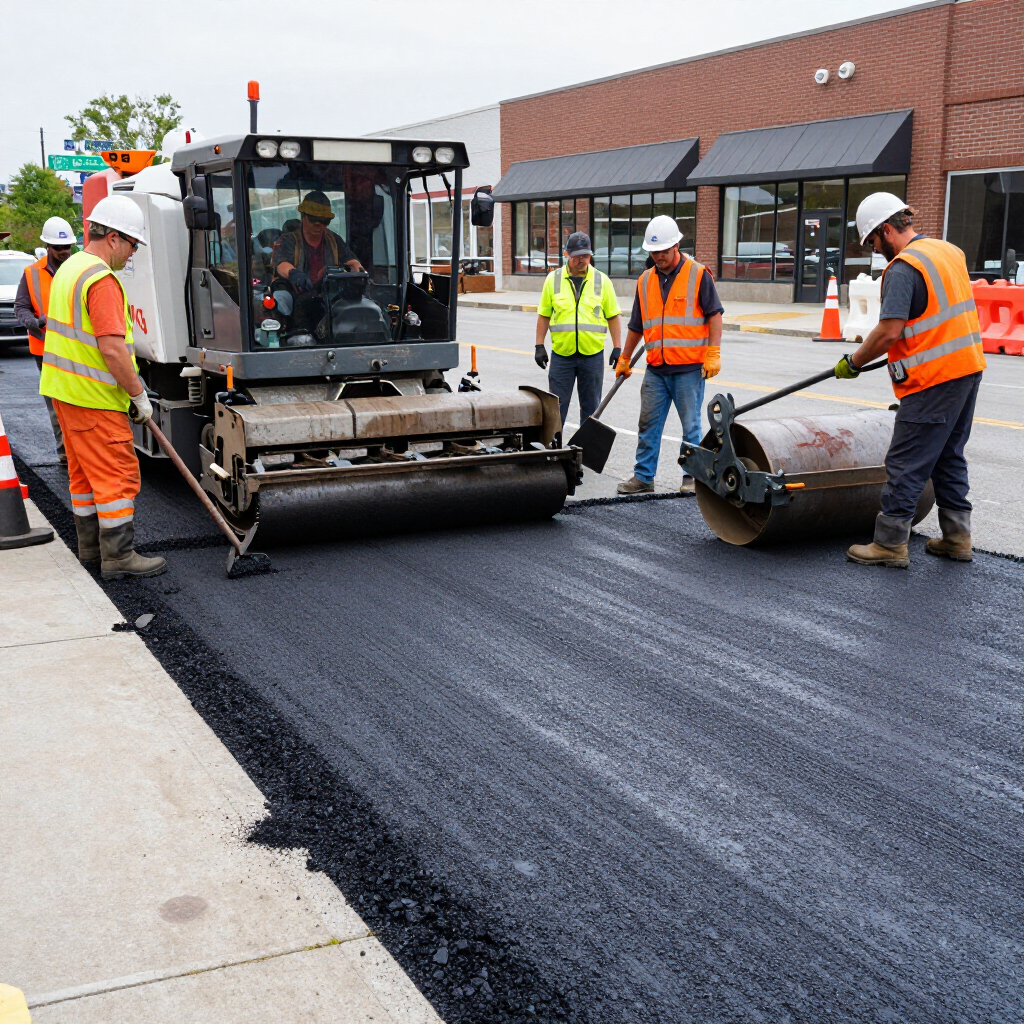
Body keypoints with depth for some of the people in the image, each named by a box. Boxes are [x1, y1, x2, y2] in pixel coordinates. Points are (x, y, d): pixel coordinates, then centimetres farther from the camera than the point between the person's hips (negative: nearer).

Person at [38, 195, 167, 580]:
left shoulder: (69, 268, 14)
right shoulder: (101, 280, -20)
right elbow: (111, 349, -26)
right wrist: (139, 394, -15)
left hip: (65, 389, 10)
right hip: (93, 397, -10)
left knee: (85, 474, 16)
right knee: (118, 476, -4)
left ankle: (91, 549, 25)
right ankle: (119, 556, 0)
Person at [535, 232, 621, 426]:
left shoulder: (602, 280, 3)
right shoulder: (553, 279, 3)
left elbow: (613, 316, 5)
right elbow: (544, 315, 8)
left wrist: (617, 348, -1)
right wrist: (539, 346, 3)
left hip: (593, 354, 0)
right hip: (561, 354, 0)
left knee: (591, 407, 8)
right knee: (557, 406, 3)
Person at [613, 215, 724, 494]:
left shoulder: (698, 275, -3)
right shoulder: (645, 280, 12)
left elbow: (714, 315, -5)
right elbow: (636, 325, 20)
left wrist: (713, 353, -13)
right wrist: (624, 359, 22)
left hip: (690, 368, -5)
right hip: (656, 369, 5)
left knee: (691, 425, 2)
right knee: (648, 424, 6)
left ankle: (692, 476, 12)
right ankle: (643, 477, 14)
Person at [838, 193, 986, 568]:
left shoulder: (902, 268, -16)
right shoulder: (949, 251, 13)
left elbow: (889, 332, -22)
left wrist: (853, 362, -10)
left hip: (932, 381, -9)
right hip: (968, 368, 9)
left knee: (905, 463, -2)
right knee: (949, 457, 18)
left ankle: (890, 544, 2)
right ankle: (957, 537, 22)